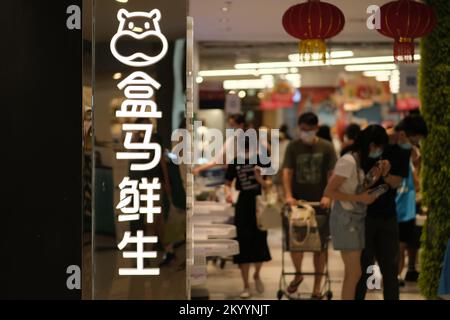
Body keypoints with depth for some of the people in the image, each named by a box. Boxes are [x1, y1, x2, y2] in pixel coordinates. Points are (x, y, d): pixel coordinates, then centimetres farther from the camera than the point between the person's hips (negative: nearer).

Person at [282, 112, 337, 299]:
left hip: (319, 203, -1)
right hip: (297, 202, 1)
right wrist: (288, 196, -20)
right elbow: (287, 172, -6)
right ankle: (298, 274, 29)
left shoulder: (326, 147, 0)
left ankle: (317, 285, 12)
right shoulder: (293, 147, 3)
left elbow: (332, 174, -5)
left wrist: (328, 196, -20)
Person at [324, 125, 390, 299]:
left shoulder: (359, 161, 10)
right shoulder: (348, 161, -17)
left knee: (351, 272, 12)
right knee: (354, 272, -7)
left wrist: (380, 173, 1)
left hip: (355, 219, 9)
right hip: (346, 218, -9)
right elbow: (329, 192, -19)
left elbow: (360, 189, 9)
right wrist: (359, 198, -19)